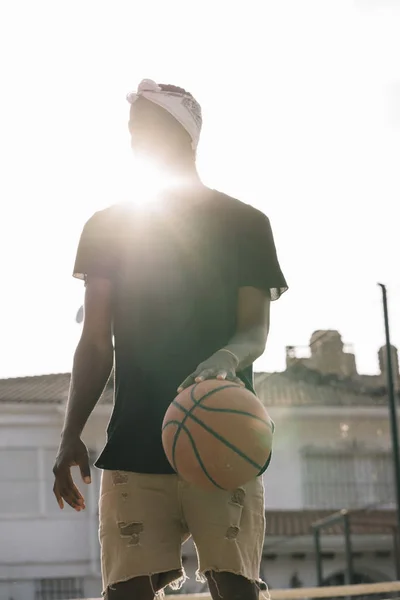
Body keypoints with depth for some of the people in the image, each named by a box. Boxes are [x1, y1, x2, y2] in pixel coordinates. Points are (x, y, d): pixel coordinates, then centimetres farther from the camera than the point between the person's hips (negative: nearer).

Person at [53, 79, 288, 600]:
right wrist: (72, 434, 1)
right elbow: (96, 343, 12)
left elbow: (256, 330, 1)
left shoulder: (243, 223, 9)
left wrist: (226, 357, -23)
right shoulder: (109, 227, 14)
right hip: (134, 444, 2)